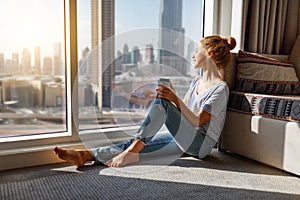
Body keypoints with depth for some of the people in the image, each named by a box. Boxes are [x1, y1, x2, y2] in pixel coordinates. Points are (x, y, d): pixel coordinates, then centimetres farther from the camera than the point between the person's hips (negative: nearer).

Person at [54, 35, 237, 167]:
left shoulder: (220, 89, -10)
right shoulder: (196, 81, 17)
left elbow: (197, 122, -16)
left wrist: (175, 99, -27)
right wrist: (172, 92, 0)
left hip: (201, 143, -7)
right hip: (183, 137, 8)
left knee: (162, 100, -27)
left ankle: (132, 151, -28)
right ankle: (86, 155, -19)